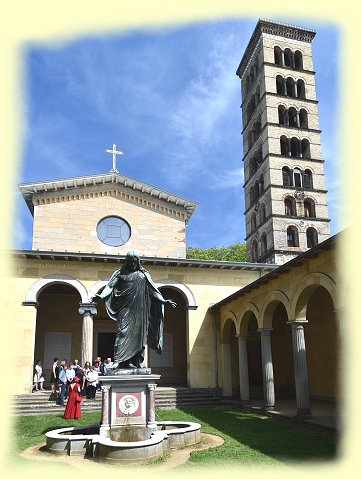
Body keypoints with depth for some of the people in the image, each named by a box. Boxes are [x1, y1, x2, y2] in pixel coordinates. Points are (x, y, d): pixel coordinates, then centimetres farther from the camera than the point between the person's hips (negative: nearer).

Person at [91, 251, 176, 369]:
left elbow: (153, 289, 11)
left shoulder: (143, 274, 12)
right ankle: (118, 361, -12)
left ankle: (138, 361, 9)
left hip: (139, 310, 2)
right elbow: (110, 286, -3)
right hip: (125, 309, -2)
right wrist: (101, 296, -20)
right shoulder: (120, 273, 8)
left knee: (139, 333, 2)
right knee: (123, 332, -11)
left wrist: (164, 301, 2)